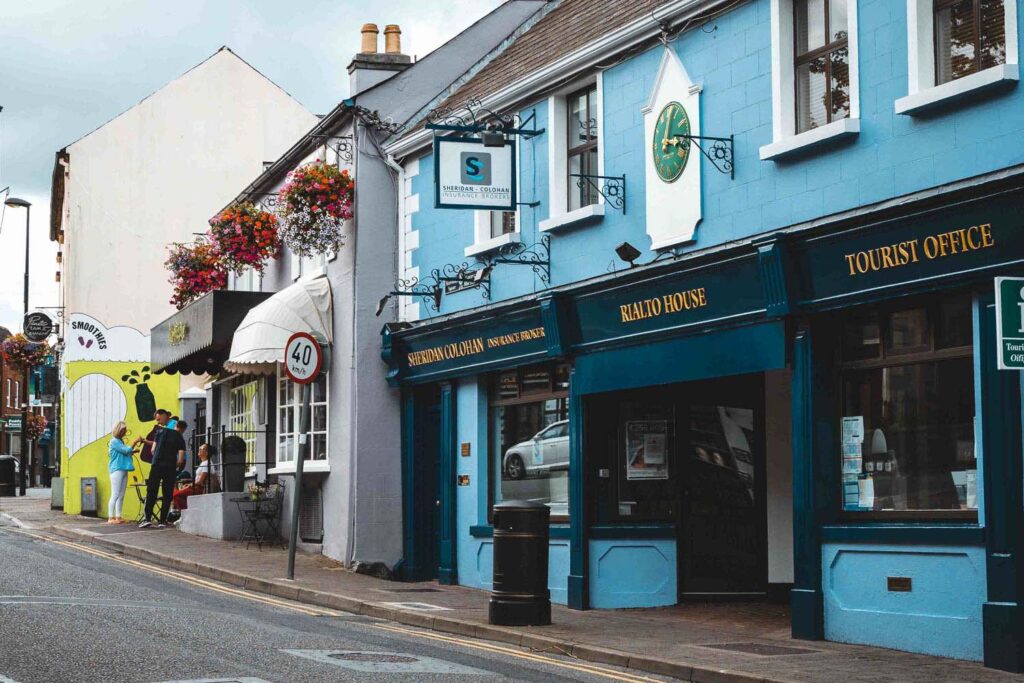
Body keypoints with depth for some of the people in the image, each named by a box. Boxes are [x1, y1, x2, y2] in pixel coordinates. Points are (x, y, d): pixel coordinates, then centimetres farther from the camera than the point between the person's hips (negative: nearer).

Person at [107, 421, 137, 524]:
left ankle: (118, 517, 8)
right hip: (117, 470, -9)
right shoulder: (114, 441, -8)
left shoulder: (120, 441, 18)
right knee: (115, 495, -10)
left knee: (121, 495, 7)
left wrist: (132, 452, 11)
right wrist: (135, 442, -11)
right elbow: (126, 450, -15)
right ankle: (111, 517, -11)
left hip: (124, 470, 9)